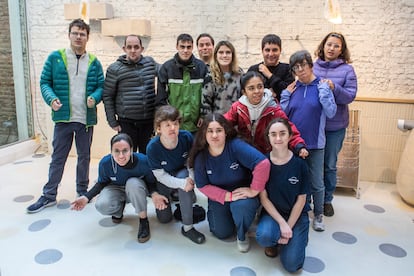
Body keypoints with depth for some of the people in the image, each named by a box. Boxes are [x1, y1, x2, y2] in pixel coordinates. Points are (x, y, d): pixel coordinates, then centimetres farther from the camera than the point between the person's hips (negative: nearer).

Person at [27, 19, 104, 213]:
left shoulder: (94, 62, 5)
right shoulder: (55, 58, 0)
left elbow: (101, 86, 5)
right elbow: (45, 82, 2)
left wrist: (94, 97, -16)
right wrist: (51, 99, -17)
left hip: (86, 118, 2)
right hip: (63, 117, -1)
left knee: (84, 157, 14)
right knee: (58, 158, 7)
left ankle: (83, 190, 30)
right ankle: (49, 195, 20)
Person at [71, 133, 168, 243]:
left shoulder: (142, 161, -31)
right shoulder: (105, 163, -26)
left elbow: (151, 181, -15)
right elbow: (101, 183, -6)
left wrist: (154, 194, -37)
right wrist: (87, 197, -21)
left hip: (137, 191, -1)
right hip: (116, 189, 1)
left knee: (133, 183, -37)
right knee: (102, 206, -30)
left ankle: (144, 221, -15)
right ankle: (119, 210, 10)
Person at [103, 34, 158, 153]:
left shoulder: (150, 63, 5)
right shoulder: (115, 69, -3)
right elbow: (107, 96, -1)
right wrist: (112, 122, -3)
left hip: (148, 121, 3)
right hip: (126, 122, -3)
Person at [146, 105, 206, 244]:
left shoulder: (186, 137, -26)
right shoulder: (152, 147, -30)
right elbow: (160, 175, -22)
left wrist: (191, 178, -28)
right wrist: (182, 183, -37)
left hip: (182, 172, 1)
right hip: (164, 181, 0)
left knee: (184, 175, -37)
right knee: (164, 219, -3)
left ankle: (187, 227, -24)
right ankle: (169, 198, 36)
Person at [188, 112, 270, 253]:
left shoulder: (236, 146, -27)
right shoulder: (201, 156, -14)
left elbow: (263, 163, -35)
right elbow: (202, 186, -11)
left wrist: (254, 191, -28)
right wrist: (228, 196, -22)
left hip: (243, 192, -2)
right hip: (219, 196, 3)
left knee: (241, 206, -35)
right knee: (222, 233, -4)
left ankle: (242, 235, -1)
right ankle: (213, 212, 32)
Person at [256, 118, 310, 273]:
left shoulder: (299, 163, -12)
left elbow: (301, 199, -7)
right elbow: (263, 198, -9)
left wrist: (289, 227, -11)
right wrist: (282, 223, -17)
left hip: (297, 215, 0)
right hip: (272, 212, 0)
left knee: (292, 264, -13)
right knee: (263, 236, -33)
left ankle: (298, 238, 19)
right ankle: (274, 242, 5)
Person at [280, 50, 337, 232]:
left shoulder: (322, 86, -4)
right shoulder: (292, 88, 3)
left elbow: (331, 113, -13)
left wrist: (323, 90, -16)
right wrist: (286, 94, -6)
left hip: (315, 143, -2)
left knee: (317, 183, 6)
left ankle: (318, 215, 26)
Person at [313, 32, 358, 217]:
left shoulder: (347, 70, -1)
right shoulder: (313, 67, 4)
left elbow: (350, 96, -9)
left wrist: (334, 88, -25)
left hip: (335, 125, -1)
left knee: (330, 165, 10)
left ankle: (327, 199, 27)